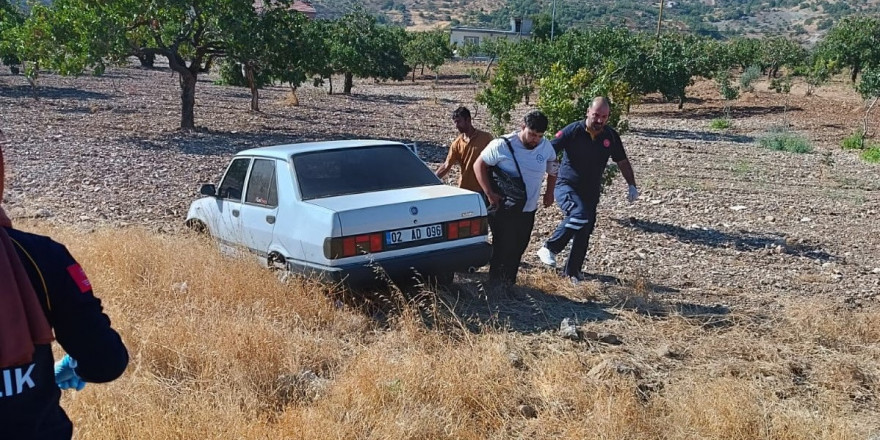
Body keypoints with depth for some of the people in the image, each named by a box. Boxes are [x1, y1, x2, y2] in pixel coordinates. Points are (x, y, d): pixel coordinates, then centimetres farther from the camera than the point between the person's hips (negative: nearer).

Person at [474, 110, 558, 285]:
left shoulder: (546, 147, -2)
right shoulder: (502, 145, -15)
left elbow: (553, 168, 18)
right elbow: (479, 165, -8)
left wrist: (549, 192, 8)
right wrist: (489, 193, -16)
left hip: (528, 211, 5)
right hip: (503, 209, -5)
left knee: (517, 251, 12)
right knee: (503, 250, -6)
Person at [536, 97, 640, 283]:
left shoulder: (611, 136, 0)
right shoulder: (573, 131, -13)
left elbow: (622, 162, 12)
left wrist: (632, 185, 8)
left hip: (591, 192, 5)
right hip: (567, 187, -5)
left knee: (584, 232, 9)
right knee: (580, 214, -32)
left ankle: (572, 270, 28)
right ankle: (550, 249, -15)